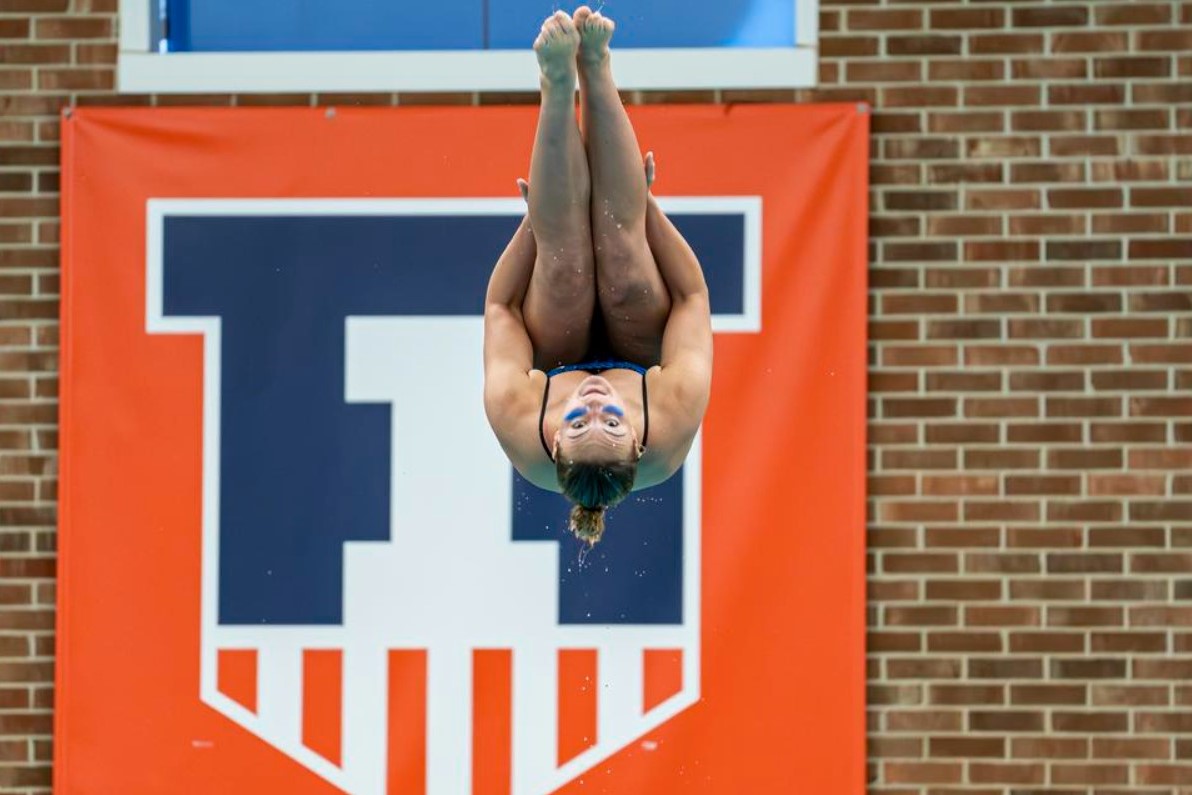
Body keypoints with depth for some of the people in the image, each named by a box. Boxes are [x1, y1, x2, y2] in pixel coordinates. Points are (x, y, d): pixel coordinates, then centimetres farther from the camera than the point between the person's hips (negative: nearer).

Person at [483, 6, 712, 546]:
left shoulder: (520, 425, -47)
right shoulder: (671, 423, -48)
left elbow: (499, 305, -28)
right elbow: (693, 294, -32)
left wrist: (534, 214, -22)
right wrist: (647, 203, -28)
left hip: (557, 356, 0)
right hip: (638, 353, 0)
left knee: (561, 255, -24)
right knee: (621, 246, -23)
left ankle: (560, 88, -16)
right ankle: (594, 74, -17)